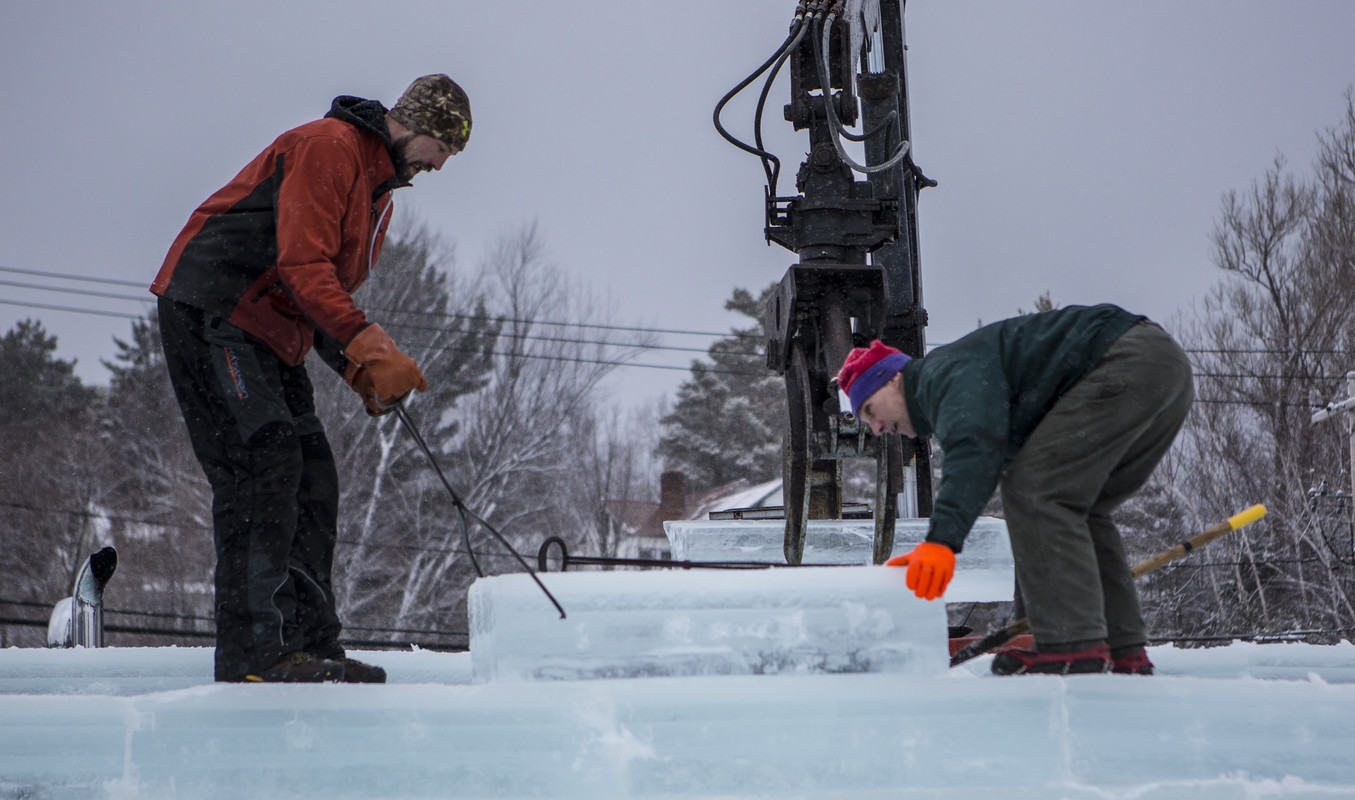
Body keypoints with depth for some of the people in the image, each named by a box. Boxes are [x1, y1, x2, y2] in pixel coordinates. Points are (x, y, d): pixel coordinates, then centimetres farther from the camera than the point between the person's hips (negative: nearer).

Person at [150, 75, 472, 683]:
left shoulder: (379, 194, 20)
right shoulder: (327, 146, -11)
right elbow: (302, 265, -22)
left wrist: (358, 371, 3)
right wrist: (369, 347, -30)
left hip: (273, 336, 10)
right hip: (211, 314, -10)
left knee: (313, 482, 4)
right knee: (264, 471, -17)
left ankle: (309, 644, 8)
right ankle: (251, 651, -17)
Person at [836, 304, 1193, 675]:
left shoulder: (948, 372, -4)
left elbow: (973, 449, -25)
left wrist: (942, 537, -35)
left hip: (1128, 361, -11)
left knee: (1034, 490, -11)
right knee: (1076, 510, 16)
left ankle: (1072, 647, -16)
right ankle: (1124, 652, 12)